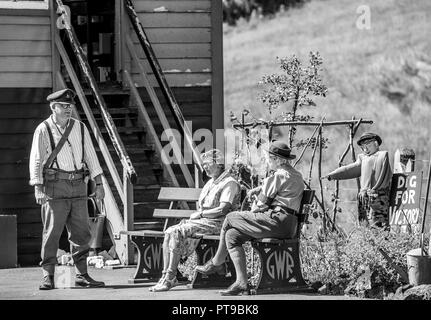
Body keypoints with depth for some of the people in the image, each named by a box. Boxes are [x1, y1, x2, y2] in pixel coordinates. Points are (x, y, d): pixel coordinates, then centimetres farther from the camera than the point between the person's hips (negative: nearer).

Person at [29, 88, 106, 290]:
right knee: (52, 232, -5)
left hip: (78, 185, 4)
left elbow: (91, 156, 13)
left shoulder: (80, 128, 10)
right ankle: (48, 277, -1)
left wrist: (99, 184, 8)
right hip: (54, 186, -4)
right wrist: (38, 188, -15)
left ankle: (82, 275, 11)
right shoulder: (43, 130, -3)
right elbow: (36, 160, -6)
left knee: (81, 232, 4)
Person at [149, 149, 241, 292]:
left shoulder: (229, 183, -7)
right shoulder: (210, 182, 24)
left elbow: (223, 209, -17)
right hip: (202, 221, 9)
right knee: (168, 232, -12)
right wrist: (196, 214, 4)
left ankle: (170, 278, -26)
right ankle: (166, 275, -18)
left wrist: (200, 214, -11)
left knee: (177, 232, -26)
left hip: (216, 223, -9)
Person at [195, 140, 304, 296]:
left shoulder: (280, 175, -9)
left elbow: (262, 204, -8)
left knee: (231, 218, 0)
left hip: (278, 220, -10)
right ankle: (241, 282, -1)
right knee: (231, 235, 7)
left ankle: (217, 263, 14)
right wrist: (257, 189, 27)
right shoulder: (295, 174, 22)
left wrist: (254, 208, 14)